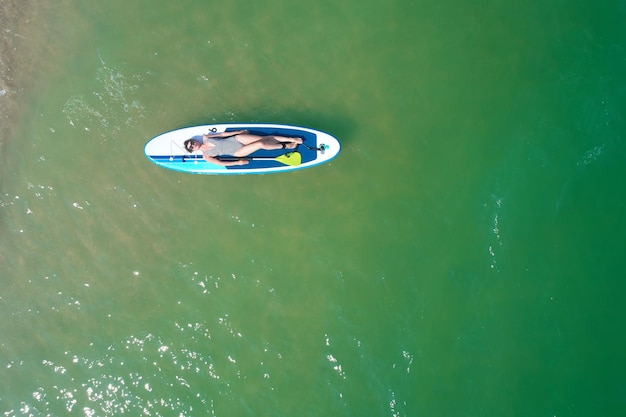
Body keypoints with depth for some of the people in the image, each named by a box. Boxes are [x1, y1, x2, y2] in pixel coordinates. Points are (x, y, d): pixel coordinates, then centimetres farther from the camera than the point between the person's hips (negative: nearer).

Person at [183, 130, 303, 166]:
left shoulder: (205, 137, 5)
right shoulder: (206, 156, -4)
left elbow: (223, 134, 10)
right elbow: (220, 163, -6)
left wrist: (239, 132, 10)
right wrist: (237, 163, -12)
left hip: (236, 139, 4)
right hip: (237, 152, -4)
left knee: (266, 138, -10)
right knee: (261, 144, -22)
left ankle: (291, 139, -2)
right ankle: (286, 146, -3)